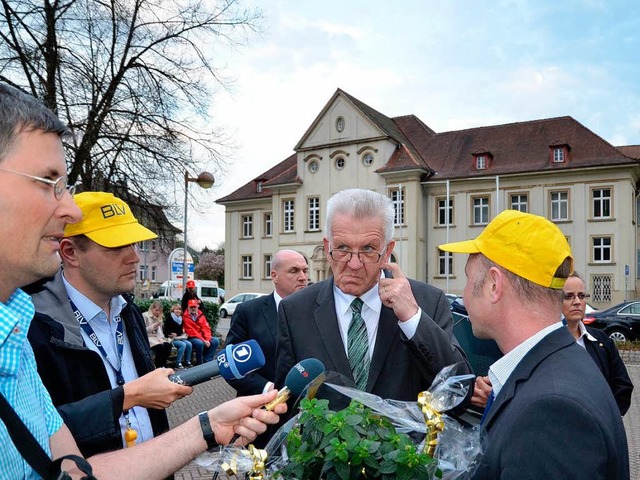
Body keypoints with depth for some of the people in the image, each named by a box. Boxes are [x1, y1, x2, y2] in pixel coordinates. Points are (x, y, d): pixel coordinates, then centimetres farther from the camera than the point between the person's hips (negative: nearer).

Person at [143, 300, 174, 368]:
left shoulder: (159, 318, 20)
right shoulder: (145, 316, -1)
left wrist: (160, 338, -5)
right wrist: (153, 326, -17)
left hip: (157, 338, 6)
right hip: (148, 338, -6)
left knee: (168, 345, -25)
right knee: (160, 347, -32)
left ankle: (163, 366, -18)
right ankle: (158, 367, -18)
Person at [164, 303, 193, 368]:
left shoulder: (180, 319, 14)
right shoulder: (169, 318, -6)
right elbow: (166, 331, -9)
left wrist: (176, 334, 3)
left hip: (179, 338, 7)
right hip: (171, 339, -7)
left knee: (189, 344, -15)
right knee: (183, 345, -28)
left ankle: (187, 361, -4)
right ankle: (178, 363, -22)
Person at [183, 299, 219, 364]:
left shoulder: (201, 315, 8)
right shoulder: (185, 317, -12)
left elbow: (206, 328, 2)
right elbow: (191, 332, -17)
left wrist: (207, 339, -15)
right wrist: (203, 340, -21)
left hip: (202, 337, 7)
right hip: (191, 338, -7)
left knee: (215, 341, -10)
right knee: (200, 343, -36)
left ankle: (206, 360, -9)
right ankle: (199, 363, -16)